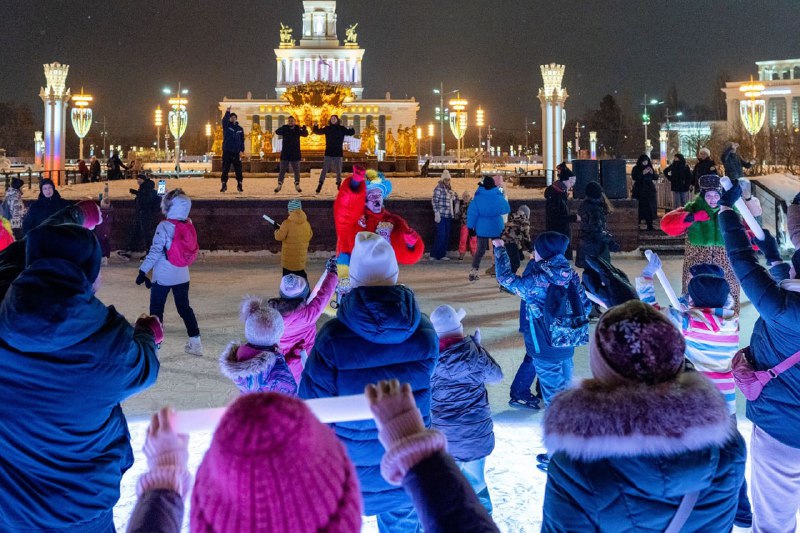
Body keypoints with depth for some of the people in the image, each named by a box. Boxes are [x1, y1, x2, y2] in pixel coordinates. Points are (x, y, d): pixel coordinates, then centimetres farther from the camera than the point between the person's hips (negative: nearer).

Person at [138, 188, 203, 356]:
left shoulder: (165, 226, -17)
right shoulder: (188, 225, 0)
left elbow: (155, 251, -17)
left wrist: (143, 271, -13)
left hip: (163, 276, -5)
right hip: (182, 275, 6)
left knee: (156, 309, 6)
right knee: (184, 307, 16)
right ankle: (195, 343, 16)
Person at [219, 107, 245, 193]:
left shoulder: (240, 129, 11)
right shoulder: (226, 126, 3)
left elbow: (242, 140, 10)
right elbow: (224, 120, -19)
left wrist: (242, 150, -1)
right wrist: (227, 112, -35)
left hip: (236, 152, 2)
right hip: (227, 151, -2)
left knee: (238, 170, 0)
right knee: (225, 169, 0)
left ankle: (239, 185, 9)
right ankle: (224, 185, 7)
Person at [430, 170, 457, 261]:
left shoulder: (450, 189, 14)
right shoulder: (439, 188, -9)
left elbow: (454, 199, 29)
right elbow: (435, 201, -14)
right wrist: (437, 214, -18)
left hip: (448, 216, 8)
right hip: (441, 216, -8)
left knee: (447, 236, 8)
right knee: (441, 235, -9)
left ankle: (442, 254, 15)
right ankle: (434, 255, -2)